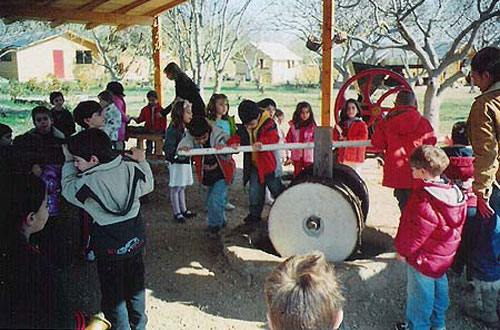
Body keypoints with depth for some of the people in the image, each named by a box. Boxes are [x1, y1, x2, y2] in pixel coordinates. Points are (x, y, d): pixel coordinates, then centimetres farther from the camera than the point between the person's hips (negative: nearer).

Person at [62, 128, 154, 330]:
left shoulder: (88, 183, -25)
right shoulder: (131, 168, -13)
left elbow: (68, 190, -2)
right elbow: (148, 185, 6)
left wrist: (68, 162, 7)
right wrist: (142, 161, 16)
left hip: (110, 246, -5)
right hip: (136, 238, 6)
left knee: (112, 292, 14)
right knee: (135, 283, 24)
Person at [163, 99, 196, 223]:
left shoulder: (186, 128, 6)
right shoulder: (172, 130, -19)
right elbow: (168, 149, -20)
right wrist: (180, 153, -27)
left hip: (186, 161, 8)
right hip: (177, 163, -8)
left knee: (182, 187, 19)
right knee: (175, 188, 4)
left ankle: (183, 210, 30)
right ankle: (176, 213, 13)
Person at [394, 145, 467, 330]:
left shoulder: (423, 200, -31)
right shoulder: (455, 194, -5)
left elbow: (417, 233, -25)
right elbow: (457, 227, 6)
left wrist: (403, 250, -9)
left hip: (423, 258, -9)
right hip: (444, 256, 9)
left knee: (420, 294, 10)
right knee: (439, 287, 25)